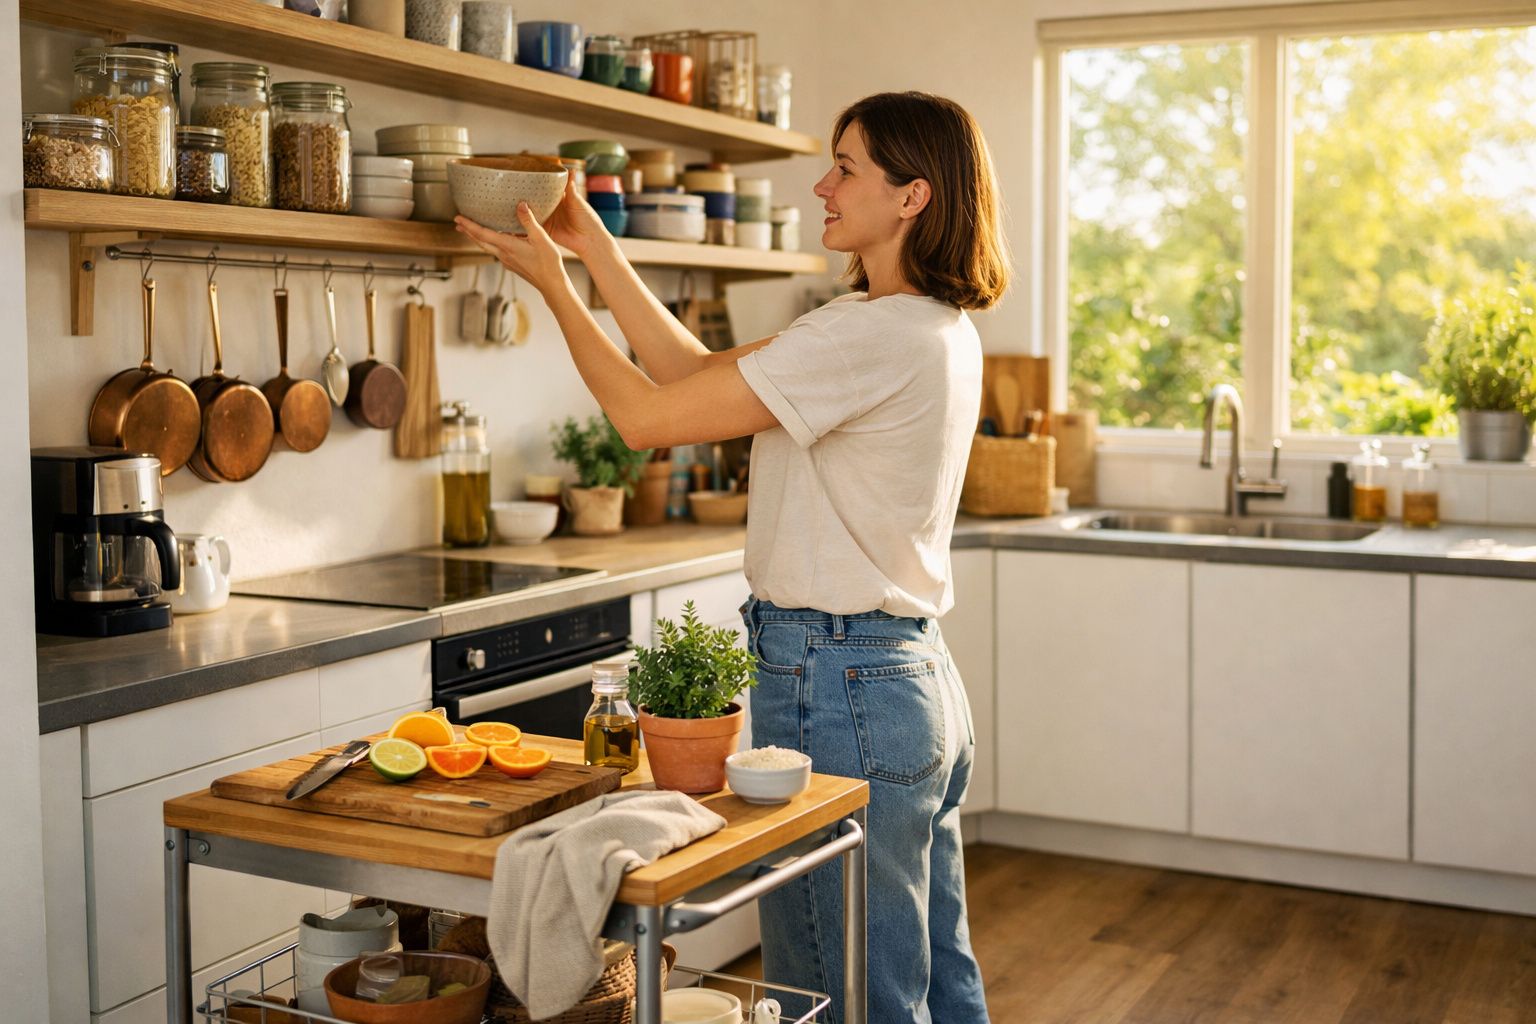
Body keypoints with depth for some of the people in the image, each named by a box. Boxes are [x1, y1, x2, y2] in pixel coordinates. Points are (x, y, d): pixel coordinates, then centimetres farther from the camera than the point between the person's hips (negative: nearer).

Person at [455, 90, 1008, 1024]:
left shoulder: (871, 335, -21)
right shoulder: (940, 329, 10)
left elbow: (647, 415, -17)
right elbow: (700, 370, 11)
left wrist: (553, 282, -4)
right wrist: (594, 247, 10)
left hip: (839, 693, -10)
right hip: (922, 679, 10)